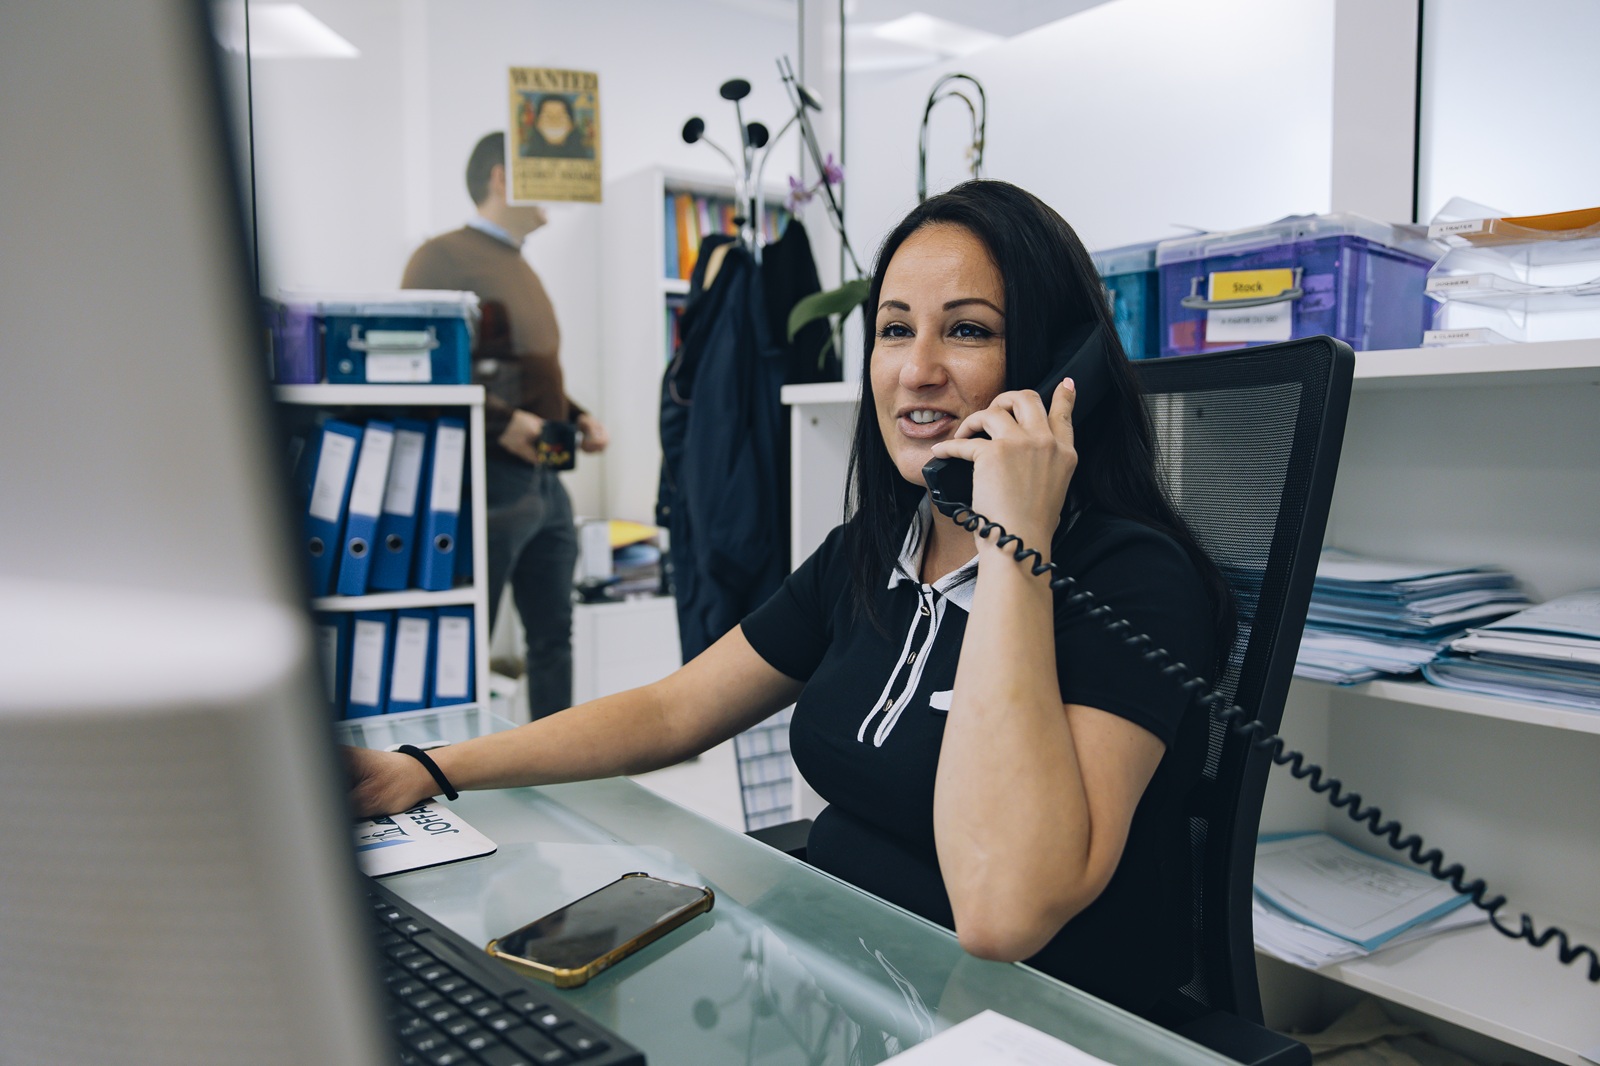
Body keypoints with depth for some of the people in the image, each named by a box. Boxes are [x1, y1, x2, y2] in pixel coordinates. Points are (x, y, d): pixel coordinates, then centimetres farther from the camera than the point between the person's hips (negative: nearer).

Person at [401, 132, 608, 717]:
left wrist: (576, 416, 12)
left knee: (553, 634, 13)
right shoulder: (444, 256, -6)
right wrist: (502, 421, -23)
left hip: (544, 477, 9)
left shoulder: (519, 267, 21)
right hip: (489, 477, -9)